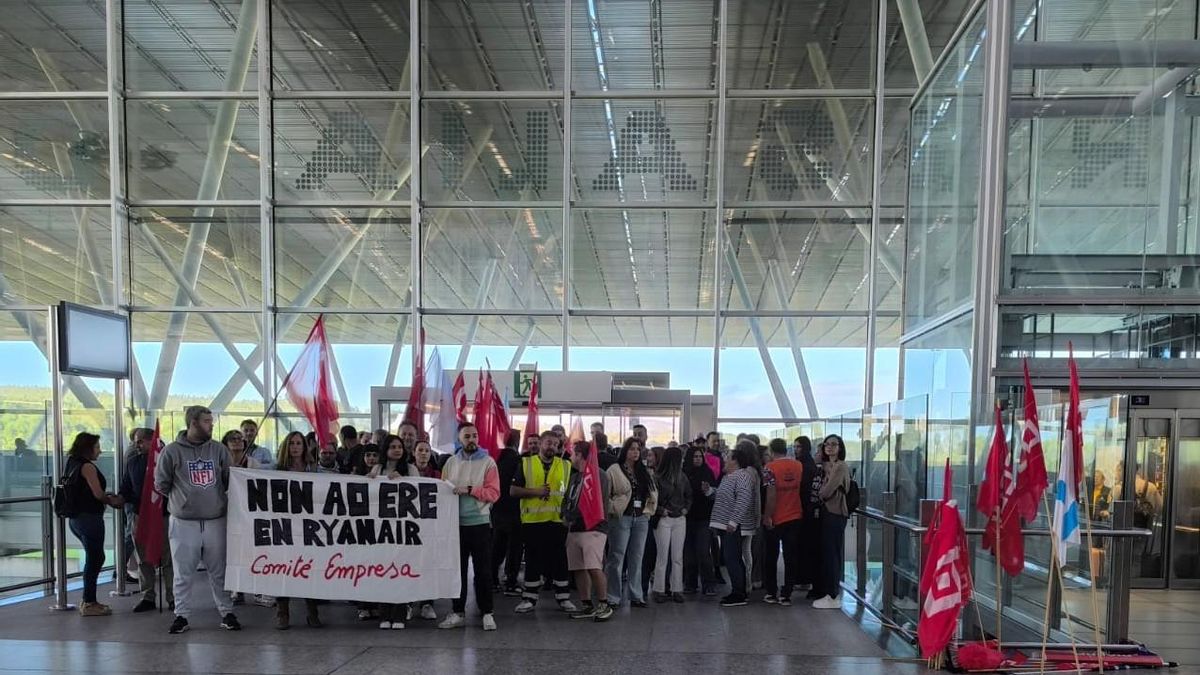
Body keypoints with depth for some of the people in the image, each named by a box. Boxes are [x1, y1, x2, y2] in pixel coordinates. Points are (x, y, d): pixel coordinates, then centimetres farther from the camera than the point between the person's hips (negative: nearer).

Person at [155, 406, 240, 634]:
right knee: (183, 574, 4)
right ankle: (181, 615, 17)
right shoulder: (172, 452, -3)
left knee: (219, 572, 8)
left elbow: (229, 480, 12)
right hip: (184, 523, -2)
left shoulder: (218, 450, 5)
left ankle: (227, 613, 16)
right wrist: (181, 499, 8)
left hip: (215, 521, 2)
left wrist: (217, 499, 8)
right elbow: (161, 484, 4)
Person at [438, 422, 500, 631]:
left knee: (483, 570, 1)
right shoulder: (451, 462, 9)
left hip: (480, 523, -3)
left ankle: (487, 613, 9)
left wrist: (470, 490, -16)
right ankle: (457, 613, 18)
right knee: (457, 569, 9)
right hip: (456, 523, 3)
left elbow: (493, 493, -8)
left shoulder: (488, 462, -1)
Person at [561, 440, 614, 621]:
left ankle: (604, 604, -6)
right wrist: (566, 515, 6)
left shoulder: (599, 475, -6)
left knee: (594, 567, -17)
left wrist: (574, 517, -10)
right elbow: (566, 500, 25)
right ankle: (587, 606, 16)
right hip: (574, 529, 8)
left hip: (593, 529, -8)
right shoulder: (574, 476, 21)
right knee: (579, 569, 7)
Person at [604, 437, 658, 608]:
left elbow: (653, 492, 20)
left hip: (641, 519, 5)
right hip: (621, 518, -5)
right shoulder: (614, 470, -3)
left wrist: (649, 509, 7)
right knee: (617, 558, -2)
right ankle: (613, 597, 4)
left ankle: (636, 596, 15)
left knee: (636, 559, 9)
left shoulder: (644, 472, 15)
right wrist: (613, 508, -12)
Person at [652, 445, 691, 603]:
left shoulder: (682, 477, 7)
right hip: (664, 519, -5)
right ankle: (659, 590, 7)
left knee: (678, 557, 6)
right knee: (663, 556, -1)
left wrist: (686, 508, 6)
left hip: (680, 519, 5)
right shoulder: (658, 479, -10)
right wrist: (660, 510, -15)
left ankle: (677, 590, 12)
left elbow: (689, 495, 19)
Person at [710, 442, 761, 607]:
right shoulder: (729, 476, 18)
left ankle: (738, 595, -4)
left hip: (734, 527, -10)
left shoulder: (742, 476, -14)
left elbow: (743, 501, -25)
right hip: (727, 526, 10)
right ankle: (739, 592, 21)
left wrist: (733, 522, -28)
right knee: (735, 559, 14)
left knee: (732, 559, -9)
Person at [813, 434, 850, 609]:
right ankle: (827, 592, 18)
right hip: (826, 511, 8)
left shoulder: (841, 467, -12)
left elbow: (827, 492, -15)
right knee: (826, 552, 10)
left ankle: (832, 596, 1)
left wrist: (817, 496, 2)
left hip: (835, 513, -8)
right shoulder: (826, 466, 12)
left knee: (831, 553, -4)